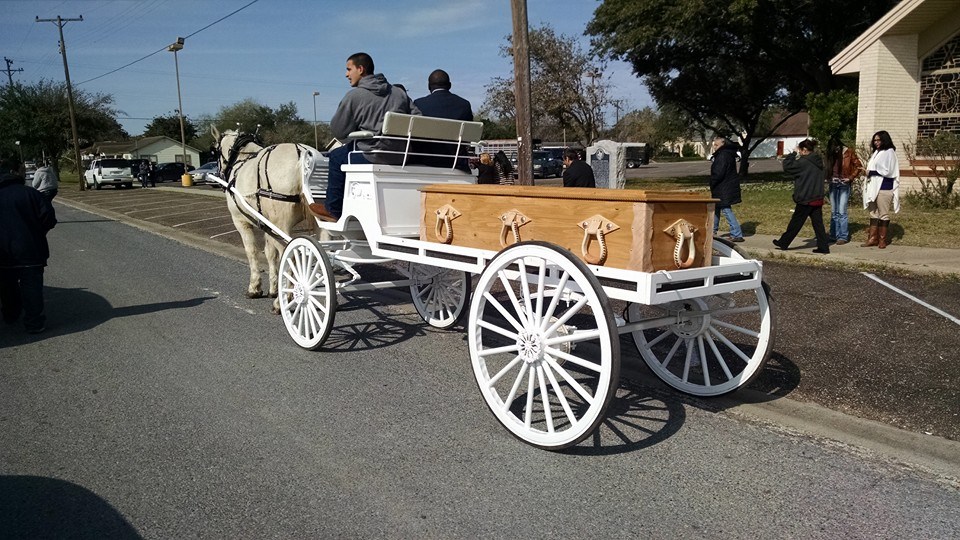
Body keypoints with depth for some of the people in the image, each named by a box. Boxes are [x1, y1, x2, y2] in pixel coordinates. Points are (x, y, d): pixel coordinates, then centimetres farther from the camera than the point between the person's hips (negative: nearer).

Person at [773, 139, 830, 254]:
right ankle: (823, 246, 7)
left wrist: (793, 155, -1)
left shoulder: (803, 162, -17)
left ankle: (783, 242, 16)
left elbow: (787, 167, -11)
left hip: (805, 199, -7)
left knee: (796, 222, 4)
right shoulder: (818, 161, 9)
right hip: (818, 198, 7)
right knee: (818, 223, 8)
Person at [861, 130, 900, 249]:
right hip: (874, 187, 8)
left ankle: (882, 239, 6)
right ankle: (873, 238, 11)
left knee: (883, 214, -1)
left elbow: (887, 171, -14)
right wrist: (869, 172, 2)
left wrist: (871, 172, -9)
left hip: (884, 188, -8)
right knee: (873, 213, 8)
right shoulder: (877, 152, 17)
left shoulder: (889, 152, -7)